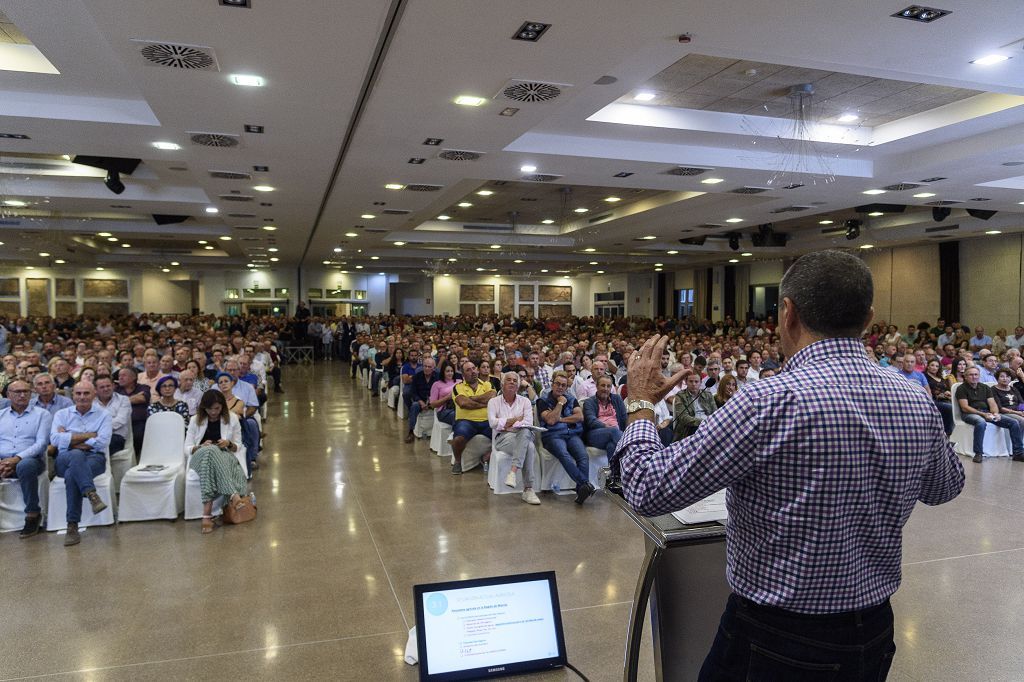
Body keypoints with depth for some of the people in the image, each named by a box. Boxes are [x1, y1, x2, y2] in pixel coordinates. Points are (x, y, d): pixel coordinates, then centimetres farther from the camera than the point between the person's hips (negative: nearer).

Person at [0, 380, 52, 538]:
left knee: (25, 465, -38)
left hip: (29, 459, -3)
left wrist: (17, 458, -17)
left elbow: (41, 443, -2)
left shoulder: (42, 414, 11)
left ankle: (33, 514, -22)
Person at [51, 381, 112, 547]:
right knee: (77, 455, -37)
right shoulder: (62, 414, 16)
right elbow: (55, 440, -2)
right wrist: (88, 435, -4)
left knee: (72, 475, -34)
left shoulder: (103, 415, 11)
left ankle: (72, 526, -34)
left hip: (94, 458, 0)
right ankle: (92, 495, -51)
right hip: (66, 459, 0)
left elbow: (103, 442, -4)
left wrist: (71, 440, -3)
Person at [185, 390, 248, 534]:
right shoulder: (195, 420, 8)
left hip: (224, 457, 0)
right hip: (200, 458, 0)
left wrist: (229, 444, -12)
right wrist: (201, 447, -14)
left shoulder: (232, 418, 7)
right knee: (210, 450, -38)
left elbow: (238, 446, 11)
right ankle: (233, 495, -48)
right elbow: (187, 449, 7)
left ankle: (207, 513, -44)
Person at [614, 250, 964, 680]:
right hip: (874, 634, 6)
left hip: (774, 642, -5)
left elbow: (648, 490, -22)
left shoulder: (773, 402, -27)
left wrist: (641, 402, -6)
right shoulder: (919, 406, -8)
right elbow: (945, 487, 15)